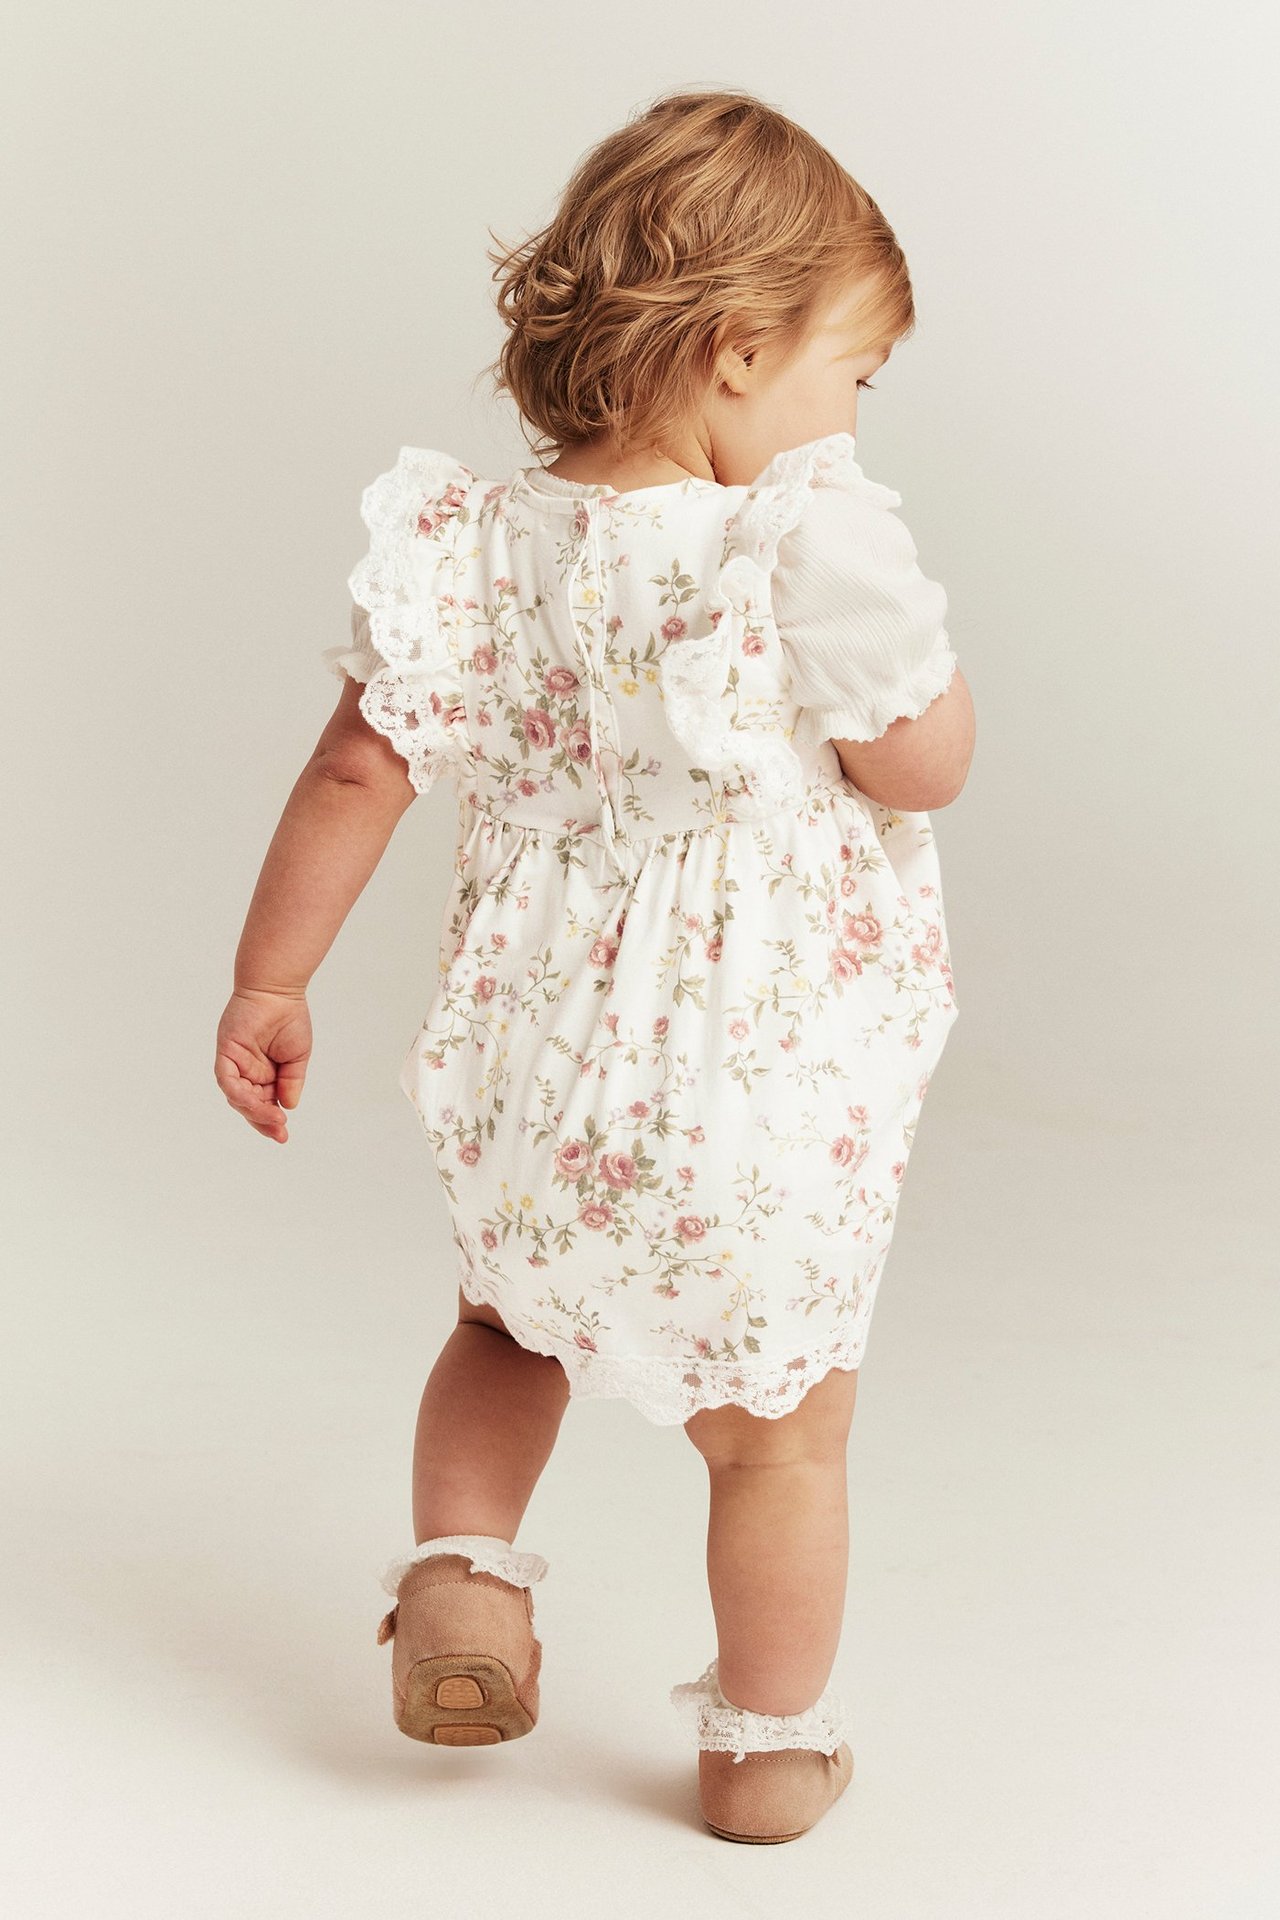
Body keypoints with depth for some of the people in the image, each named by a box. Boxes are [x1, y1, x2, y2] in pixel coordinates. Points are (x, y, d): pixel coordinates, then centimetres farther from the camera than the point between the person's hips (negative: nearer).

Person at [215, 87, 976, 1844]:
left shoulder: (477, 545, -6)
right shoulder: (806, 550, -21)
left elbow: (356, 774, -3)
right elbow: (925, 769, -12)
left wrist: (269, 982, 7)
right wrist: (885, 596, 0)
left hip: (534, 1067, 4)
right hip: (768, 1097, -4)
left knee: (509, 1320, 33)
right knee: (779, 1428, 17)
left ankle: (463, 1565, 17)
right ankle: (767, 1747, 30)